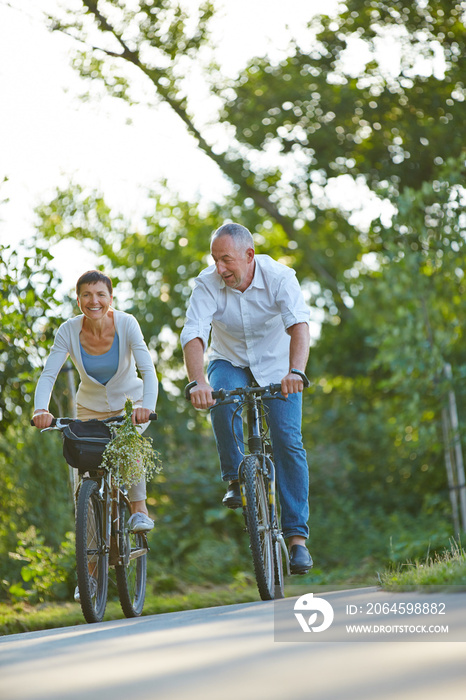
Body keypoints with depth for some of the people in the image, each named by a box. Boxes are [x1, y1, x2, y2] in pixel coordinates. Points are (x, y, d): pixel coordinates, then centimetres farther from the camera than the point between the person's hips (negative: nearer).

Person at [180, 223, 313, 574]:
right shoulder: (208, 284, -22)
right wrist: (197, 382, -50)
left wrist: (295, 372, -56)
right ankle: (236, 480, -12)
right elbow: (193, 335, -32)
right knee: (221, 402, -33)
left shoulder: (279, 277, -25)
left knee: (288, 440, -13)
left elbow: (299, 325, -38)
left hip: (275, 364, -1)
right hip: (229, 361, 1)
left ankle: (297, 536, -9)